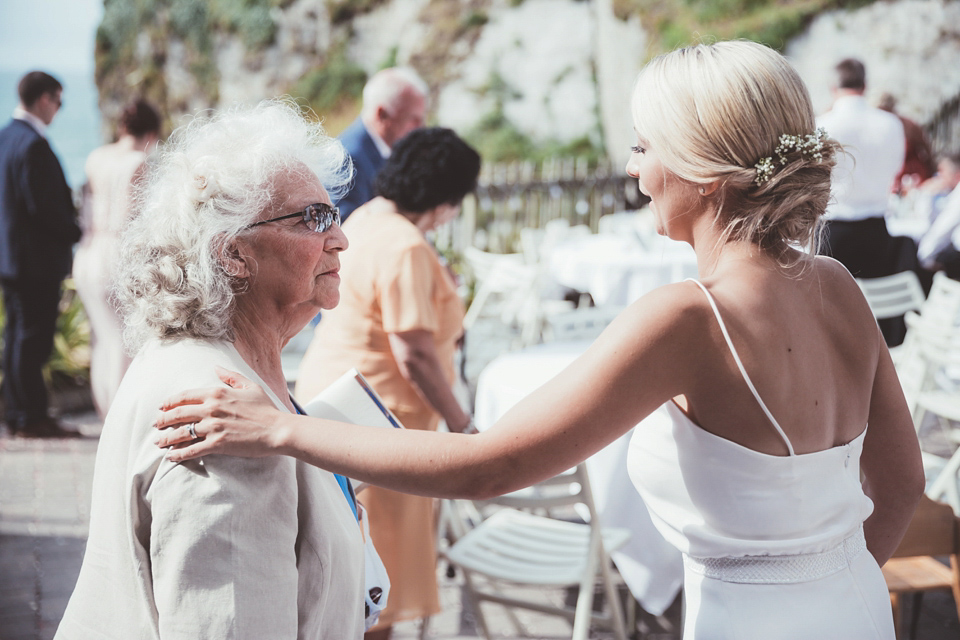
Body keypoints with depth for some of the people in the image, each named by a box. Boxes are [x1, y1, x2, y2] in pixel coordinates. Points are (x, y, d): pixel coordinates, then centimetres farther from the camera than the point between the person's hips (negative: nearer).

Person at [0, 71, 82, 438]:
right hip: (37, 257, -10)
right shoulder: (34, 145, -18)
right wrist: (77, 233, -8)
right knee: (33, 339, -3)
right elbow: (43, 205, -22)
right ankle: (32, 418, 3)